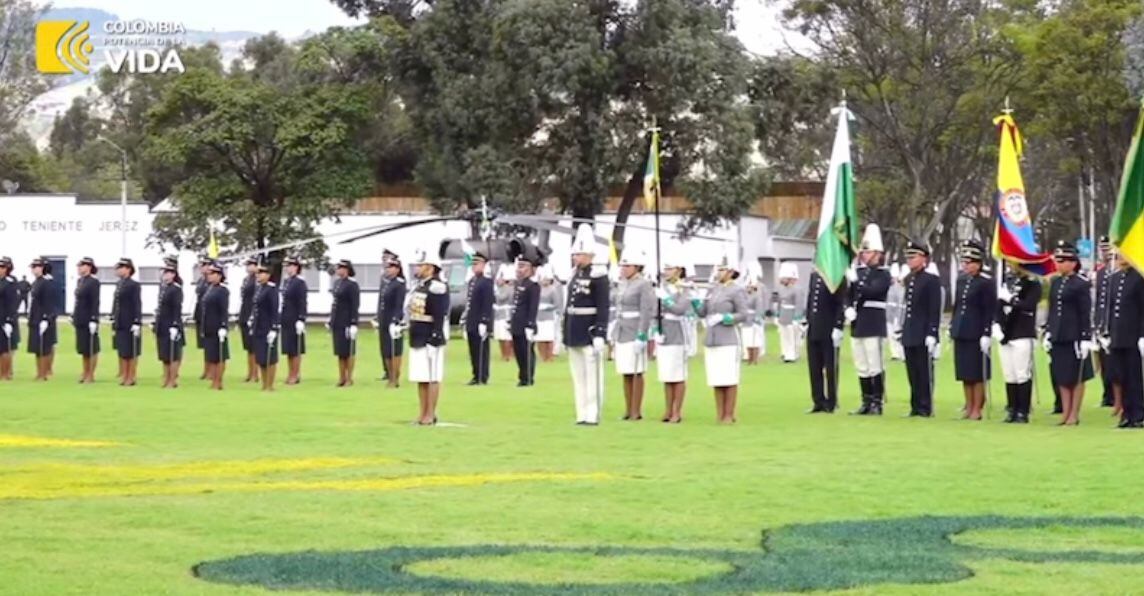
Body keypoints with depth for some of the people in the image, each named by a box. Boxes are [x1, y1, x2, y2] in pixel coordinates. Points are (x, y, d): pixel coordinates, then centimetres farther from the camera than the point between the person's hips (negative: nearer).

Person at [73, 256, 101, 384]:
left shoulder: (93, 282, -13)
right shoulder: (79, 281, 12)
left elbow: (95, 302, -17)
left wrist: (94, 320, -21)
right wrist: (73, 316, 15)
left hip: (89, 320, -8)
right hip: (80, 320, 8)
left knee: (91, 349, 0)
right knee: (83, 349, 13)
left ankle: (91, 375, 5)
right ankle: (85, 372, 21)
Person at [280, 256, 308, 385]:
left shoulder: (299, 282, -13)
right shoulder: (286, 281, 12)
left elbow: (302, 302, -17)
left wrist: (301, 320, -22)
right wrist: (281, 319, 16)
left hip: (295, 321, -8)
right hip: (285, 320, 8)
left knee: (295, 350, -1)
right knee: (288, 349, 12)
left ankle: (296, 375, 5)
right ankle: (290, 374, 19)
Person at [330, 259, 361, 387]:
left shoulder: (352, 284, -13)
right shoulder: (337, 282, 11)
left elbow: (355, 305, -16)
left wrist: (353, 324, -19)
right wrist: (331, 321, 16)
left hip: (347, 323, -8)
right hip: (337, 322, 8)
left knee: (348, 352, 0)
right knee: (339, 352, 11)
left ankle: (349, 379, 6)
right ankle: (342, 378, 18)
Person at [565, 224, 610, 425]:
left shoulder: (598, 275, -10)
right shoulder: (574, 275, 13)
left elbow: (604, 308, -13)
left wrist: (599, 334, -19)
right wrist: (565, 334, 17)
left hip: (589, 332, -8)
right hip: (574, 332, 8)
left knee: (592, 376, -3)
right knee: (578, 376, 10)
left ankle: (592, 415, 0)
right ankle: (582, 414, 15)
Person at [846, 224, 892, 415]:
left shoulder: (883, 274, -4)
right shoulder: (858, 271, 14)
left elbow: (872, 291, -19)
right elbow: (848, 295, 14)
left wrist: (855, 281, -22)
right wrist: (849, 308, -4)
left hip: (874, 326, -7)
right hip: (857, 325, 7)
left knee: (875, 366, -6)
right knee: (861, 367, 9)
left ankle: (877, 403, -2)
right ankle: (866, 401, 15)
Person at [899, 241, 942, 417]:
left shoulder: (931, 280, -8)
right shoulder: (908, 279, 14)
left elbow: (935, 310, -12)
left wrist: (932, 334, -17)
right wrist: (902, 331, 16)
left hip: (923, 335, -7)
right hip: (909, 335, 7)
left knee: (925, 372, -2)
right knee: (912, 373, 9)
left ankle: (926, 407, 2)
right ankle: (916, 406, 14)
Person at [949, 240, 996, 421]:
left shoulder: (986, 282, -9)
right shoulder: (961, 280, 11)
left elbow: (990, 310, -12)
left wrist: (986, 334, -16)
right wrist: (952, 327, 15)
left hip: (976, 334, -7)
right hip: (961, 334, 7)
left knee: (977, 374, -1)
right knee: (964, 374, 10)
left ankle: (977, 410, 4)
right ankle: (969, 408, 17)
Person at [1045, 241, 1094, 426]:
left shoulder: (1081, 284, -8)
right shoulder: (1055, 283, 12)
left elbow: (1086, 313, -10)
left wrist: (1086, 339, -14)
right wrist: (1048, 334, 12)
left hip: (1074, 337, -7)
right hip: (1058, 337, 7)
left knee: (1076, 377, 2)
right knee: (1062, 377, 9)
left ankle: (1074, 415, 7)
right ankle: (1065, 413, 15)